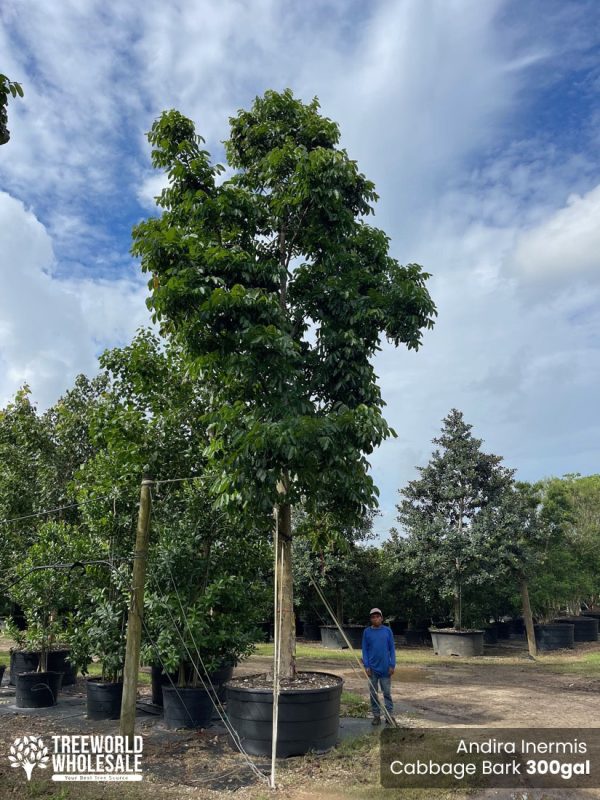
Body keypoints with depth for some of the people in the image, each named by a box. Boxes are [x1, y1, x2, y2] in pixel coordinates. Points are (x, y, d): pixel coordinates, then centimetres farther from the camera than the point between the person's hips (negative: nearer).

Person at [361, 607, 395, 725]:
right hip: (372, 668, 1)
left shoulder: (387, 631, -1)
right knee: (373, 693, 8)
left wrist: (392, 665, -5)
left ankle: (389, 716, 14)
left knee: (387, 693, 6)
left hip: (385, 668, -1)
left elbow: (392, 649, 1)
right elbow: (365, 650, 1)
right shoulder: (367, 632, 0)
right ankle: (376, 716, 19)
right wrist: (366, 666, -6)